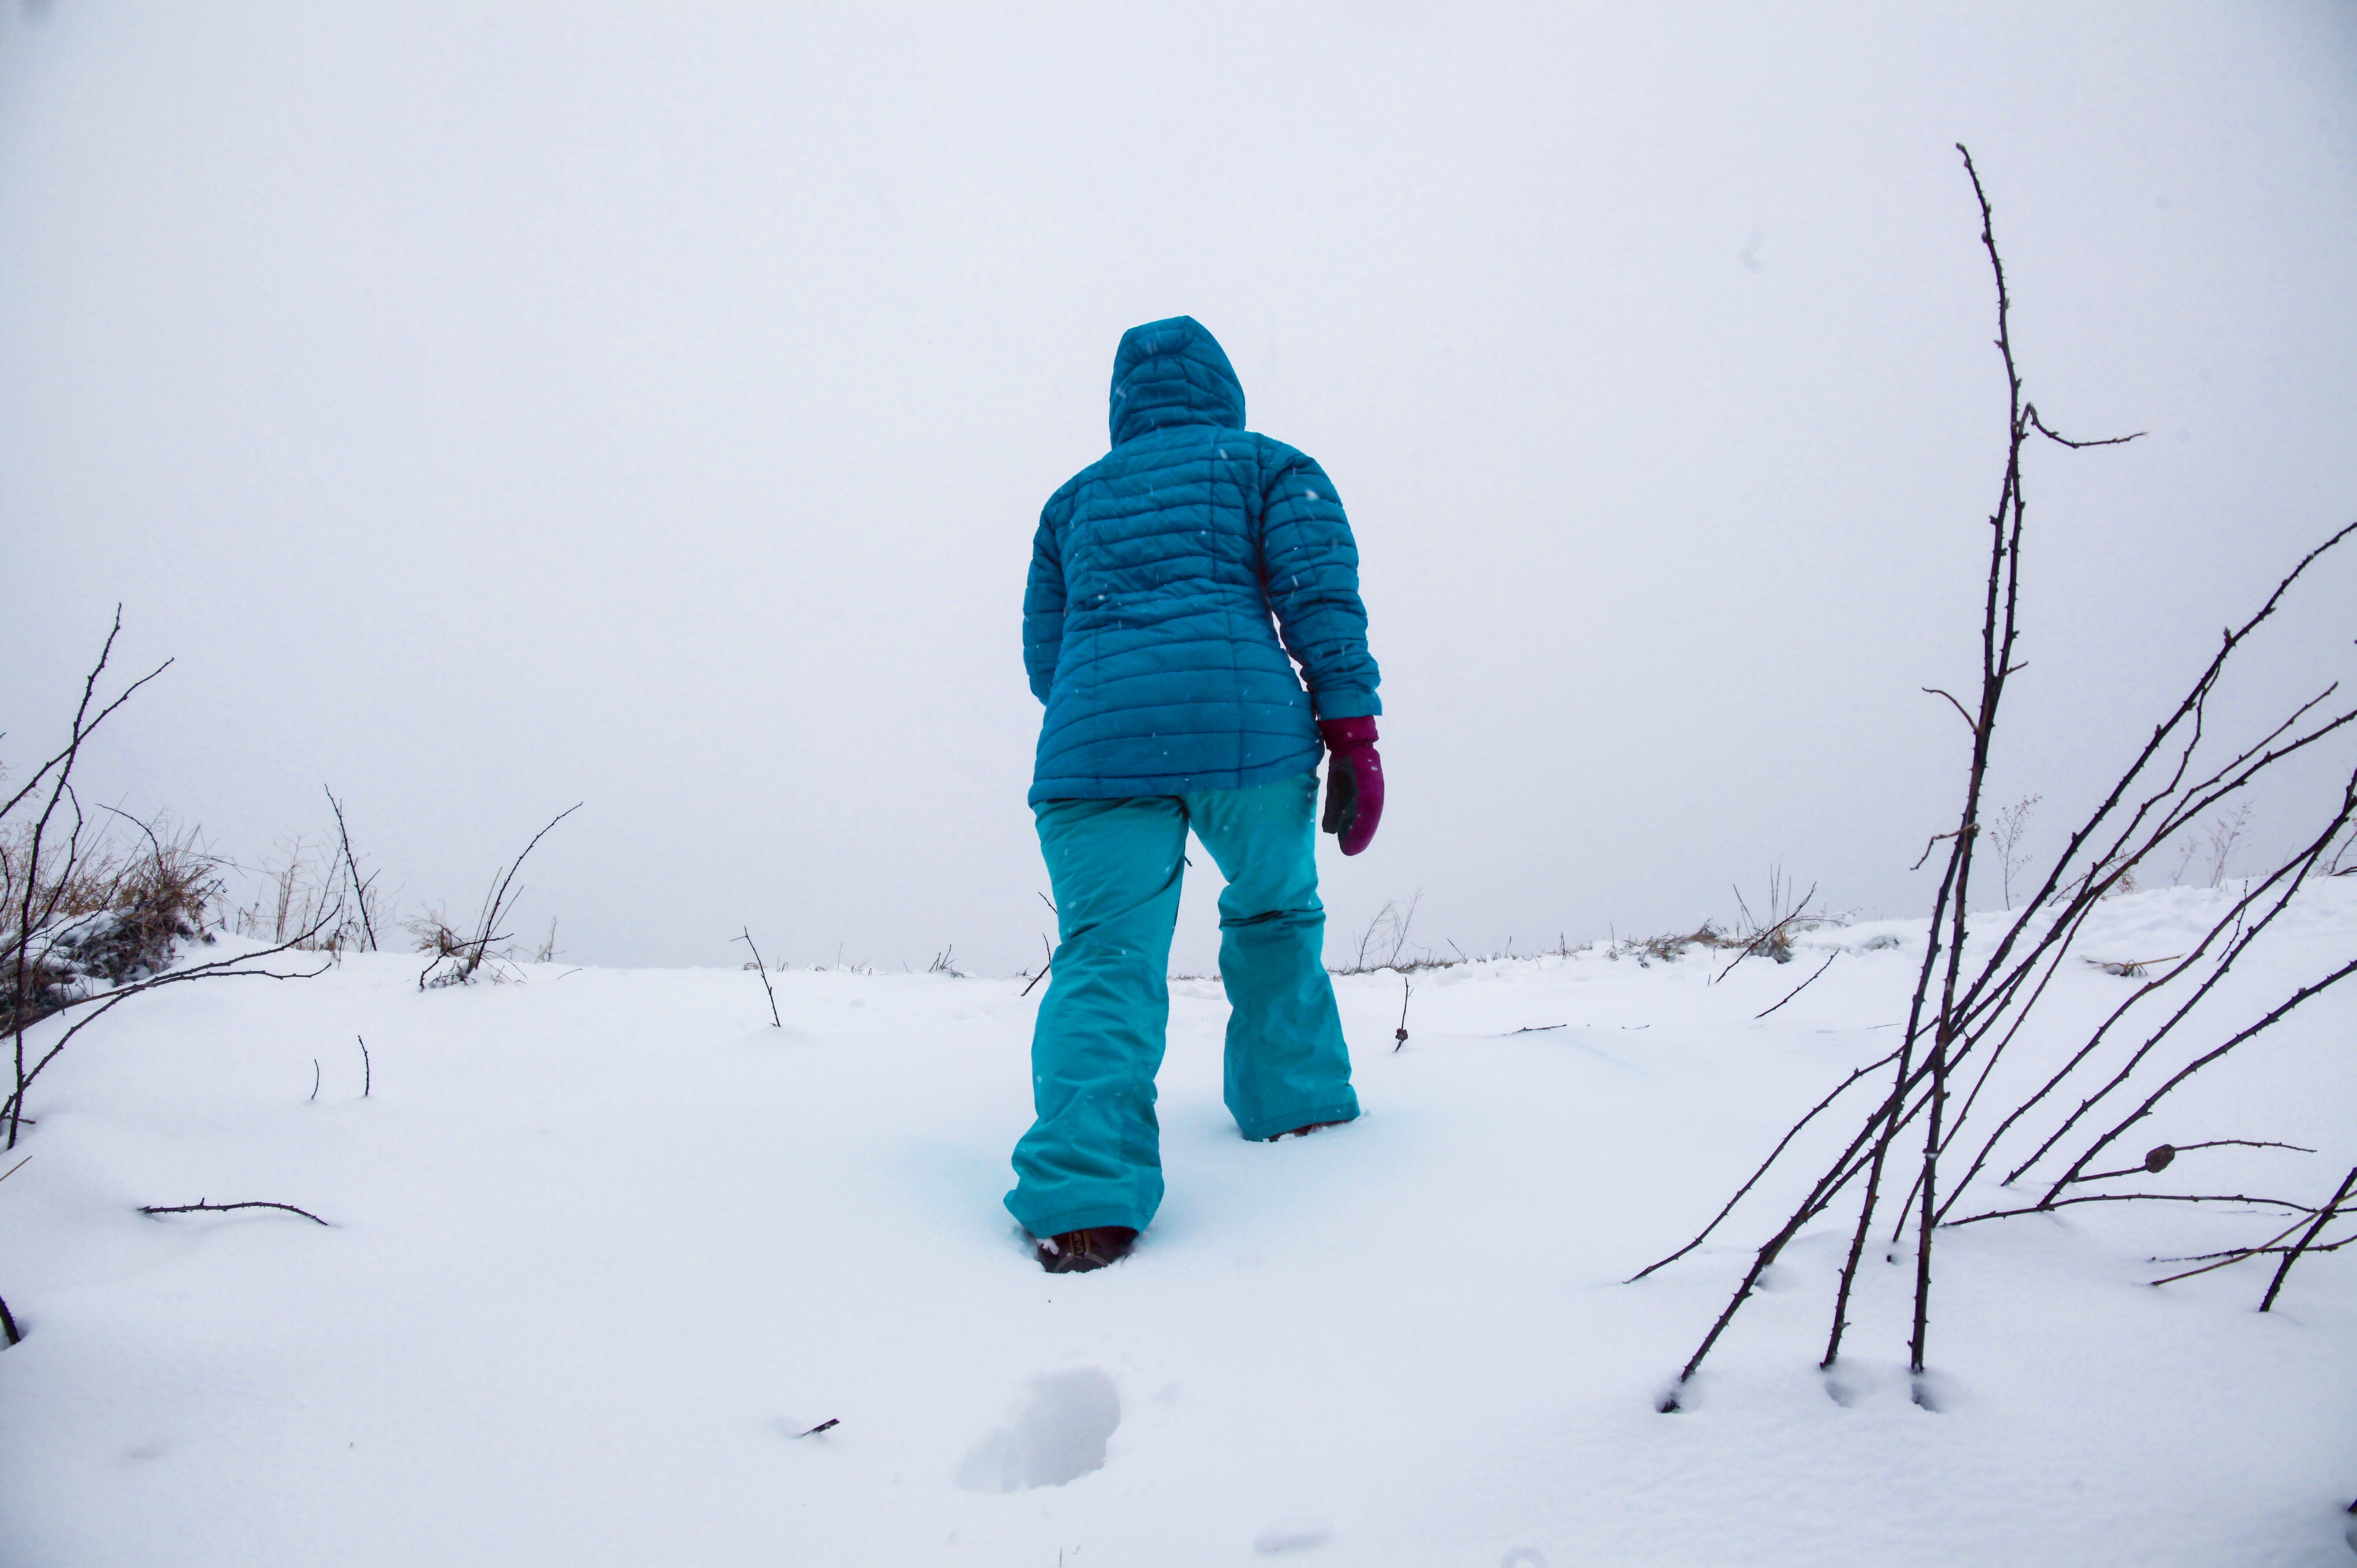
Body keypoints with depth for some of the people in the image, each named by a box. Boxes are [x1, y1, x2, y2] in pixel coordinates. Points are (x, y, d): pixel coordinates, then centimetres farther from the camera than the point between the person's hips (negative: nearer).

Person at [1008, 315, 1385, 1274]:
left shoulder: (1073, 498, 27)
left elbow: (1045, 658, 24)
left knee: (1107, 957, -6)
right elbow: (1322, 593, 2)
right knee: (1275, 912, 23)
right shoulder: (1269, 465, 18)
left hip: (1091, 745, 2)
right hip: (1246, 727, -1)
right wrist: (1352, 733, -2)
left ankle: (1083, 1196, -22)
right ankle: (1294, 1097, 31)